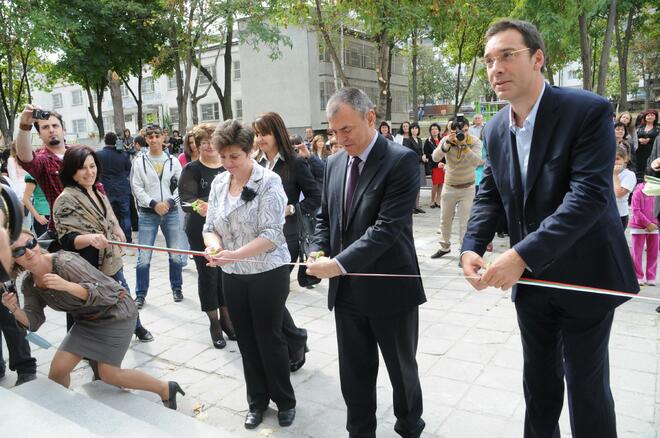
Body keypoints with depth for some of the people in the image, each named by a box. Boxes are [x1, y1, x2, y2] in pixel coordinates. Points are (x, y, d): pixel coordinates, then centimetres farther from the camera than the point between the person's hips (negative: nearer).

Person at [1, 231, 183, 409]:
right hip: (88, 319, 7)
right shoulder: (29, 284, -5)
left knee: (109, 374, -7)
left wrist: (66, 285, -43)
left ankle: (166, 389, 9)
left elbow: (103, 293, -31)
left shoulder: (65, 262, -28)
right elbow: (33, 321, -2)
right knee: (58, 368, 0)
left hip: (116, 314, -7)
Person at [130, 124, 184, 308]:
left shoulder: (173, 161, 5)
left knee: (176, 255, 9)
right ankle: (140, 294, 13)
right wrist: (154, 204, -14)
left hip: (171, 213, 2)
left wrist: (169, 202, -12)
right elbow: (137, 188, -4)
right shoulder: (139, 162, 1)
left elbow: (180, 186, 2)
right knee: (143, 258, -1)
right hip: (147, 214, -1)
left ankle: (177, 288, 27)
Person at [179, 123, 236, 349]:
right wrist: (198, 206, -39)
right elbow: (186, 198, -18)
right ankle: (214, 322, 20)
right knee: (208, 273, 5)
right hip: (201, 230, -3)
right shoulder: (192, 169, -6)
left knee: (226, 272, 10)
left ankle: (225, 317, 28)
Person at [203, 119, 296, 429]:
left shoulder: (269, 182, -14)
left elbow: (270, 234, -20)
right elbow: (210, 226, 7)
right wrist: (213, 244, -16)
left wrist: (235, 254, -31)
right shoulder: (219, 183, 4)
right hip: (233, 276, 5)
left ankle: (285, 401, 28)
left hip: (268, 274, -5)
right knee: (246, 340, 14)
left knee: (269, 338, 6)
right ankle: (257, 400, 33)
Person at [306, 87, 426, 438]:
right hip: (346, 290, 5)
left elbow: (388, 227, -23)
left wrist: (339, 263, -24)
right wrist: (318, 251, -5)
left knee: (402, 370, 17)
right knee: (354, 375, 16)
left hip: (390, 289, -5)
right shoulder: (335, 163, 7)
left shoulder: (402, 160, -14)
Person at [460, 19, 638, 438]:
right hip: (530, 279, 6)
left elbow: (590, 195, -26)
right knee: (539, 380, 20)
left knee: (587, 384, 9)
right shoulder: (495, 129, 3)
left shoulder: (589, 111, -17)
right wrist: (472, 246, -12)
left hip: (584, 277, -5)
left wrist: (521, 255, -33)